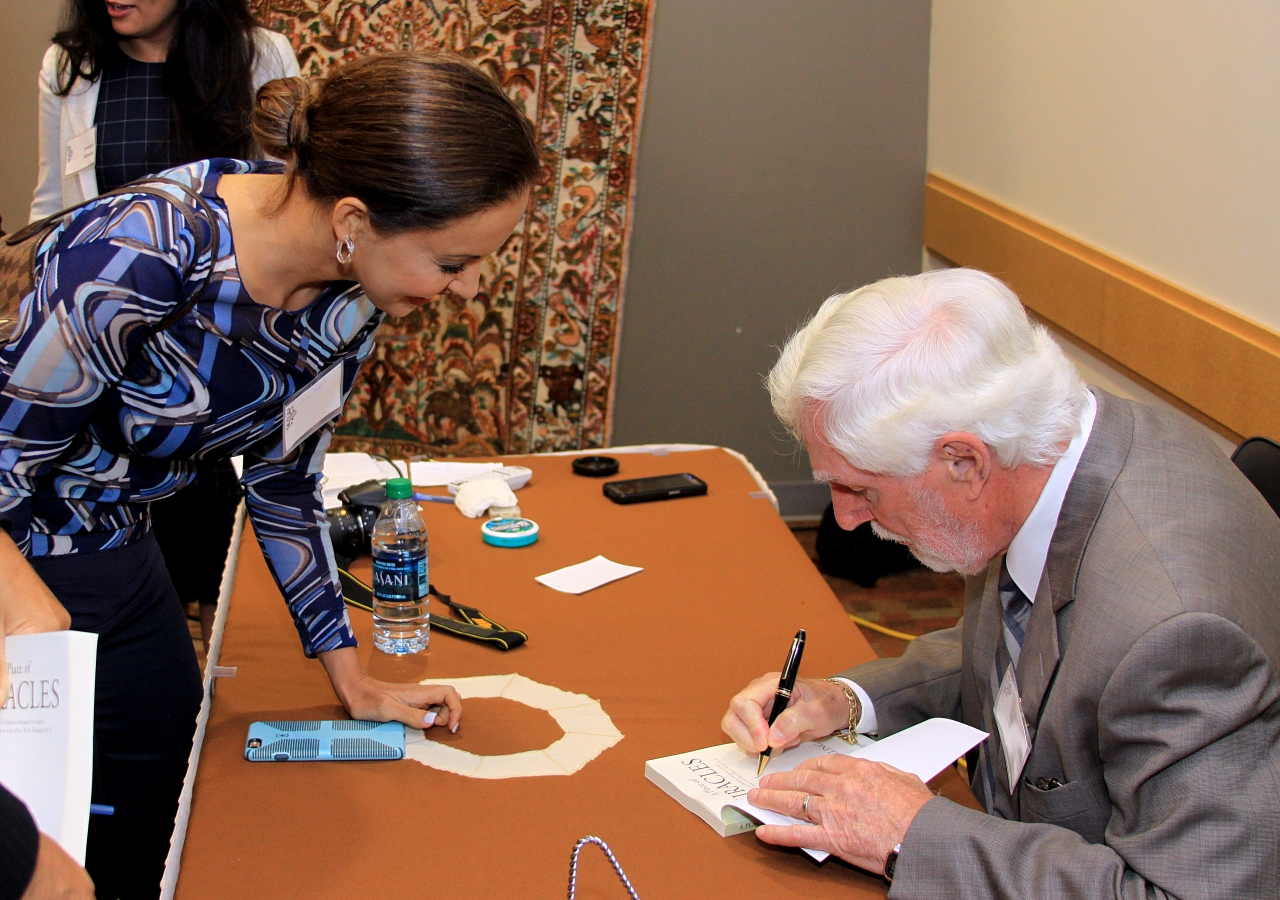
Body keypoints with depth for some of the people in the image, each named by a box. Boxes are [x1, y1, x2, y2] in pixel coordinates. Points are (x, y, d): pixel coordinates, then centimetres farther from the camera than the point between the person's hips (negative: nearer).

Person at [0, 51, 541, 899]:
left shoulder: (350, 298, -11)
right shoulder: (139, 257, -34)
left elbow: (283, 481, 3)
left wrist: (353, 680, 5)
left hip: (118, 560, 6)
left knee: (166, 831, 16)